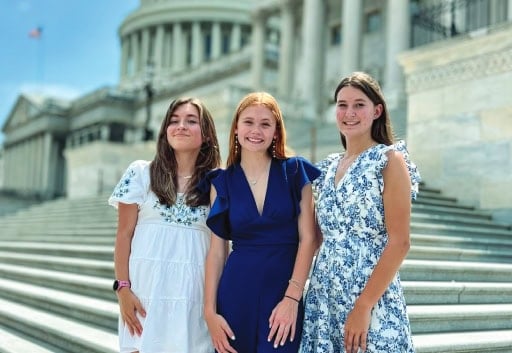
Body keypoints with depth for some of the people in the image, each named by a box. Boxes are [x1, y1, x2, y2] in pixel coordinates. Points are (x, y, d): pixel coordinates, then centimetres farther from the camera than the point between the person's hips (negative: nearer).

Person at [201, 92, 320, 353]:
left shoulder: (296, 172, 0)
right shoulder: (222, 181, 5)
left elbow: (308, 238, -4)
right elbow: (217, 249, 4)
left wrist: (292, 298, -13)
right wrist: (210, 311, -1)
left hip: (284, 294, -1)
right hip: (236, 294, 2)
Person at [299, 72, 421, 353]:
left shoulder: (390, 160, -6)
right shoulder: (327, 167, 11)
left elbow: (399, 243, -13)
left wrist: (363, 306, -18)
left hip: (372, 297, -5)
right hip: (323, 296, 6)